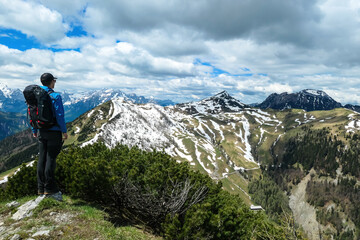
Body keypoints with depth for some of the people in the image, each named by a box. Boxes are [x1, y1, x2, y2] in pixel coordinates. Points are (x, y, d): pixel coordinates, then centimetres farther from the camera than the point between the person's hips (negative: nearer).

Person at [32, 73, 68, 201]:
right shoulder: (55, 96, -12)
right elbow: (59, 115, -16)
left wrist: (34, 130, 20)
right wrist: (64, 131, -9)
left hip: (42, 132, 6)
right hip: (54, 132, -6)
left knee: (42, 158, 11)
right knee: (51, 159, -3)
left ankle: (41, 189, 18)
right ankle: (49, 189, 3)